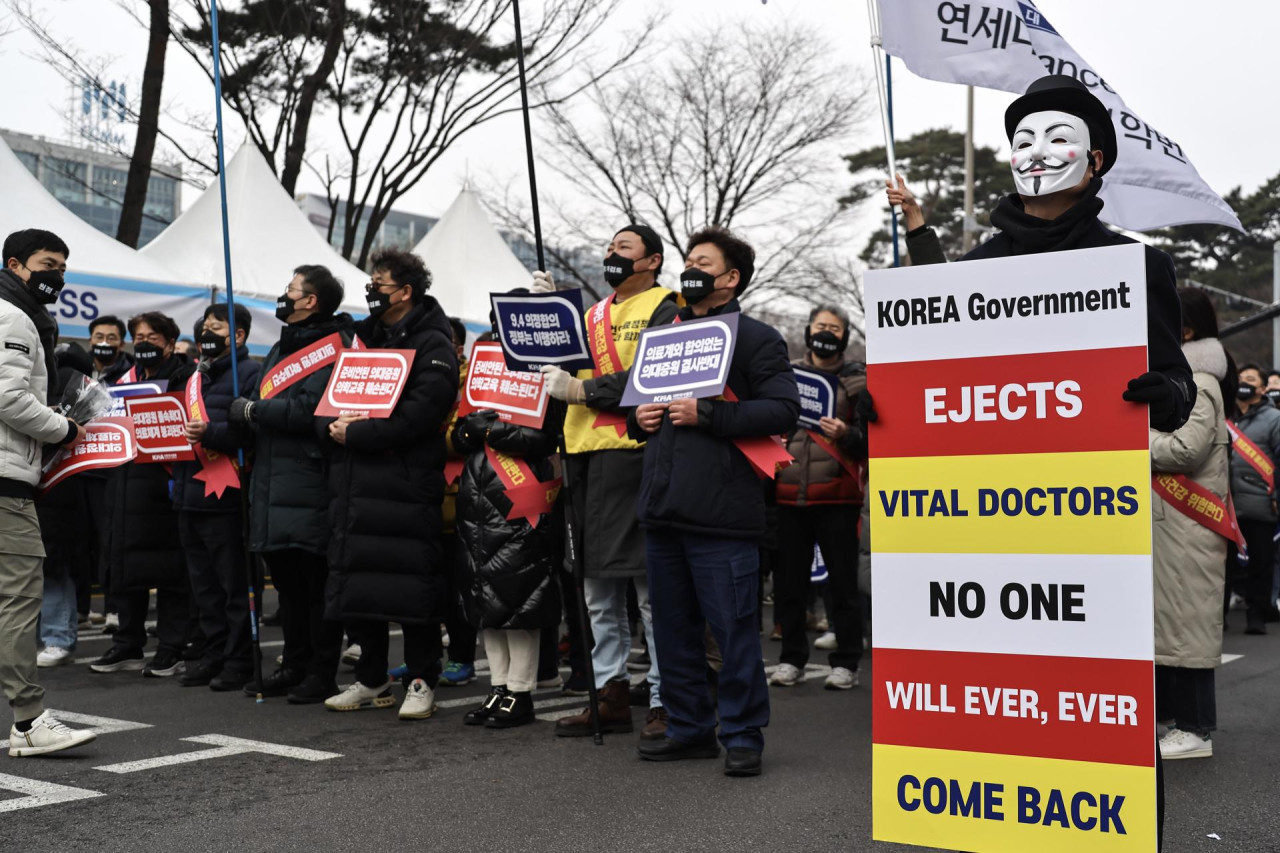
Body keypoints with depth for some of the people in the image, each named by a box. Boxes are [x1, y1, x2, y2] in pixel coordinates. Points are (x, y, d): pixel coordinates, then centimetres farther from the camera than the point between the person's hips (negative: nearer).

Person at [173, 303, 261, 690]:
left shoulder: (248, 373, -5)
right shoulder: (198, 376, 21)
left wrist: (210, 433, -28)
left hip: (223, 497, -9)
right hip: (190, 494, 9)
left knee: (234, 583, -2)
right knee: (204, 583, 13)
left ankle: (239, 659, 4)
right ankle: (214, 654, 21)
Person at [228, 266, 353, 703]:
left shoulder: (332, 350, -9)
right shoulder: (282, 348, 21)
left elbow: (310, 410, -22)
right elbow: (253, 399, 23)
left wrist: (252, 410, -12)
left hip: (309, 488, -9)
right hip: (273, 483, 9)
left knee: (315, 582, -4)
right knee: (287, 580, 14)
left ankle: (322, 674, 4)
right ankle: (295, 667, 24)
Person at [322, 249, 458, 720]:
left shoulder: (432, 345, -5)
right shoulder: (365, 339, 19)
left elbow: (421, 413, -18)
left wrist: (357, 434, -16)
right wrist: (335, 426, -2)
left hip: (406, 483, -8)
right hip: (354, 483, 8)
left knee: (411, 584, -4)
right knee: (356, 582, 10)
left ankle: (421, 681, 7)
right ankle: (371, 680, 21)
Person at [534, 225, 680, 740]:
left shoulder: (663, 309, -1)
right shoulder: (594, 314, 22)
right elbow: (560, 360, 20)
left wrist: (581, 390, -14)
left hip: (633, 452, -8)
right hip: (584, 454, 8)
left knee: (652, 588, -6)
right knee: (598, 590, 12)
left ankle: (664, 701, 1)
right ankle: (610, 695, 20)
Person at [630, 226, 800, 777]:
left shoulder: (757, 338, 1)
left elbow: (783, 411, -12)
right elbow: (639, 397, 33)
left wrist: (706, 415, -17)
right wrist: (639, 417, 9)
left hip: (719, 514, -7)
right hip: (662, 507, 7)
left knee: (733, 629, -3)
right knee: (672, 628, 12)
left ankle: (743, 736, 8)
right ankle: (690, 728, 24)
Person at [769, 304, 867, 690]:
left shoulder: (857, 380, 8)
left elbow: (871, 439, 4)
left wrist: (847, 434, -15)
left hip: (837, 497, -2)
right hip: (788, 495, 2)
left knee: (842, 581, 0)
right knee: (789, 580, 5)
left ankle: (846, 662, 9)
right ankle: (792, 659, 17)